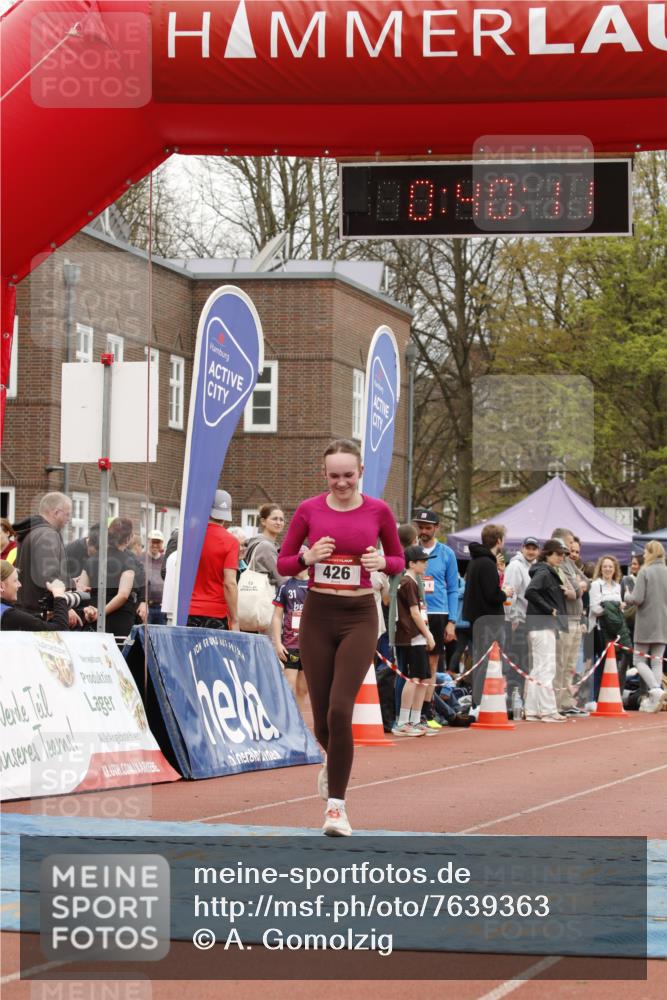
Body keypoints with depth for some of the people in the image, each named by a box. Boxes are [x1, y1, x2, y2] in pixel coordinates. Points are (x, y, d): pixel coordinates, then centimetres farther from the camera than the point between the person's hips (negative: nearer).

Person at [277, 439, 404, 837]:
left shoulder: (378, 511, -1)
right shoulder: (309, 510, 0)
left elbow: (399, 560, 11)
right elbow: (283, 563, 6)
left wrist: (382, 562, -12)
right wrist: (308, 557, -15)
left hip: (359, 616, -2)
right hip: (318, 614, 2)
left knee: (340, 710, -16)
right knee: (323, 716, 6)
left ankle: (336, 805, -8)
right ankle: (335, 763, 42)